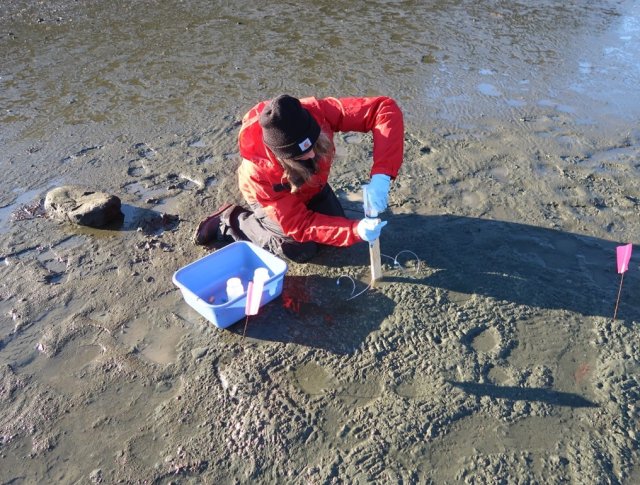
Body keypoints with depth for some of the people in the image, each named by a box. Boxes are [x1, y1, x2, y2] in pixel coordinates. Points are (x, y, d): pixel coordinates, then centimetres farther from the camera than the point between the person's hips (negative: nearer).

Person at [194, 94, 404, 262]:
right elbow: (299, 224, -35)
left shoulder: (318, 112, -40)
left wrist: (380, 175, -53)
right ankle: (233, 220, 4)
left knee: (337, 227, 3)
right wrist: (355, 231, -46)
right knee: (301, 250, -11)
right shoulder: (259, 168, -43)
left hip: (309, 185, 4)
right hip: (270, 195, -4)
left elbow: (385, 108, -43)